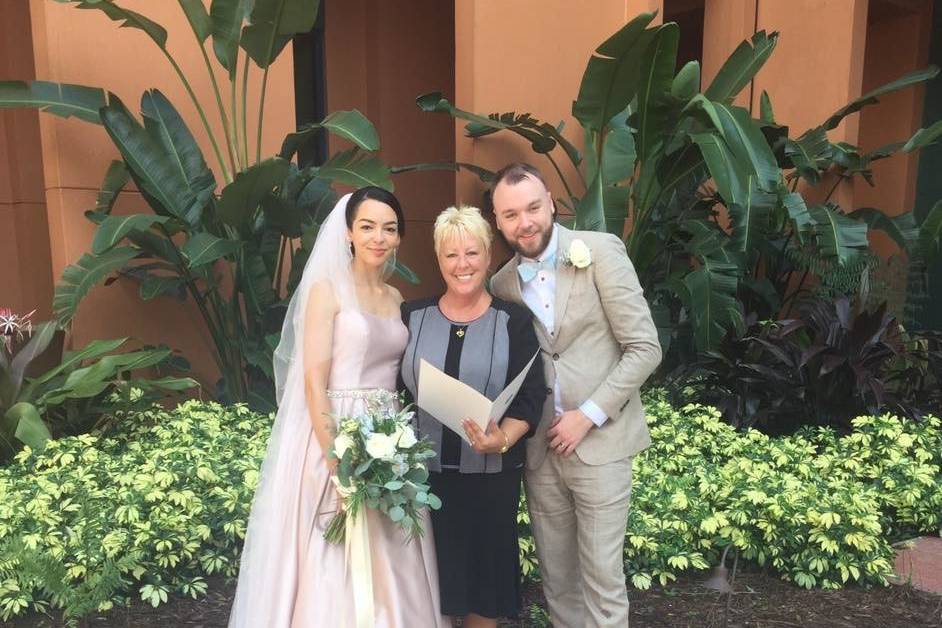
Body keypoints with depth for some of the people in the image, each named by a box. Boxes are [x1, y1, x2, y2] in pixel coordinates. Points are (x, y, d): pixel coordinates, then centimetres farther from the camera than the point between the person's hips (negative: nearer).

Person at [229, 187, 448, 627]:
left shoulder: (396, 299, 12)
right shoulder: (327, 289, -5)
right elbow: (313, 380, -12)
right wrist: (336, 462, -18)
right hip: (336, 438, -5)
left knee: (389, 566, 12)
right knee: (332, 567, 2)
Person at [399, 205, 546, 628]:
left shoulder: (514, 322, -2)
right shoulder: (412, 317, 3)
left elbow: (530, 399, -6)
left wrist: (503, 439, -22)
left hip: (491, 473, -1)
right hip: (424, 470, 1)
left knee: (485, 566, 12)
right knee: (434, 571, 11)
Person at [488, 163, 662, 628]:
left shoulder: (600, 251, -8)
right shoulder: (501, 284, 5)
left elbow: (645, 349, -10)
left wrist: (587, 416, -14)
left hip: (600, 443, -4)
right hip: (539, 450, 4)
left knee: (602, 578, 5)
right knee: (556, 577, 15)